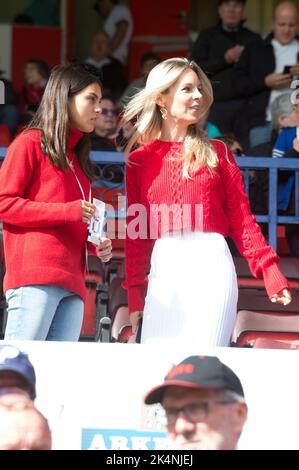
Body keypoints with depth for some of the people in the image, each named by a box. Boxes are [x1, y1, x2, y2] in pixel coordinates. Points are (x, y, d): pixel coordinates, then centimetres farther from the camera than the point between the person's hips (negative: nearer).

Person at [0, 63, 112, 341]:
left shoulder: (76, 157, 26)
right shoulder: (31, 142, 4)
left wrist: (96, 246, 11)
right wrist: (68, 211, -9)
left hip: (71, 283, 7)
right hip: (35, 276, -7)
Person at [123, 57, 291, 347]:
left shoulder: (216, 153, 13)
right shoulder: (140, 160, 14)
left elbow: (241, 217, 7)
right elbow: (136, 232, 13)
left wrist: (269, 271, -5)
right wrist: (134, 293, 7)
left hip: (211, 261, -1)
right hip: (163, 270, 1)